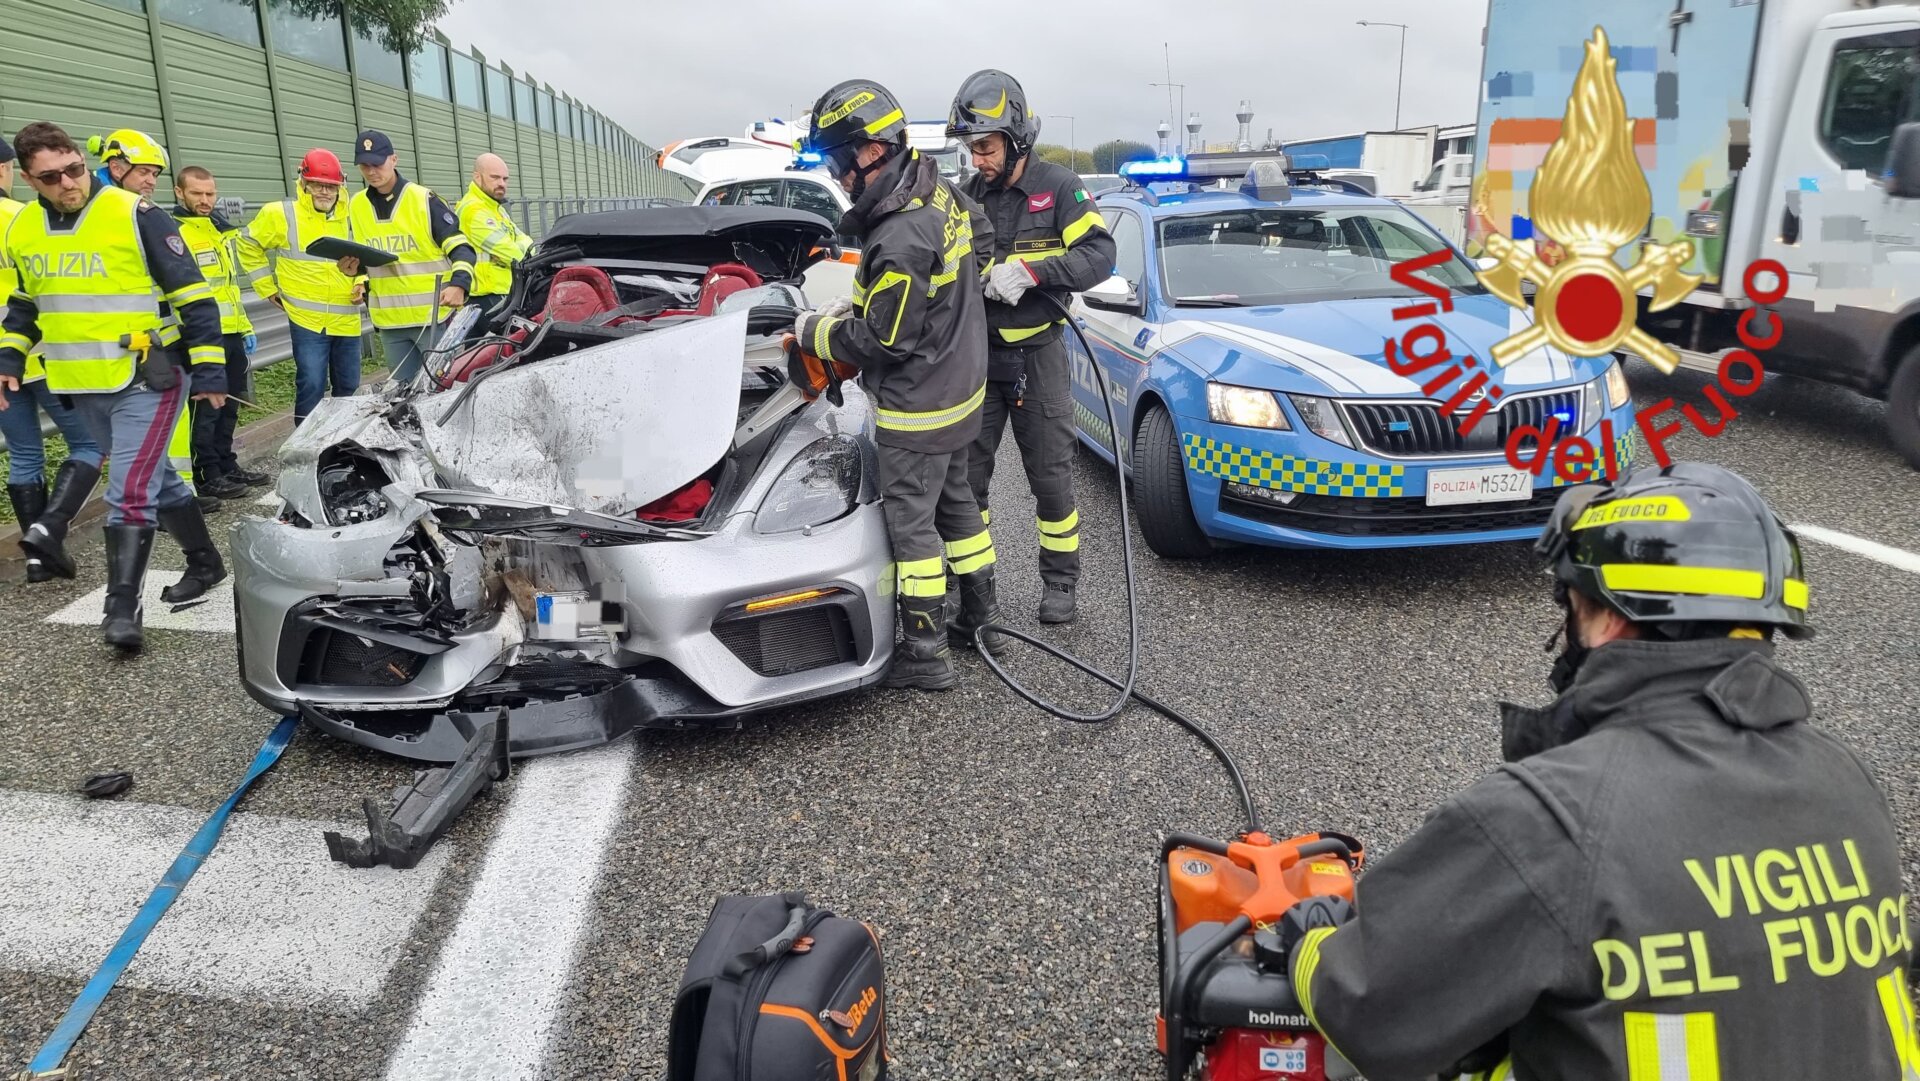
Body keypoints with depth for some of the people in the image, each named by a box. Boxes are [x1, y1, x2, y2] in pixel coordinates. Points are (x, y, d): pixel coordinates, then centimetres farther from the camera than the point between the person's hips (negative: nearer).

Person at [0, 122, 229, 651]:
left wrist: (209, 369, -12)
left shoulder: (135, 214, -12)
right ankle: (205, 561, 32)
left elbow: (192, 295, -10)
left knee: (130, 492, -11)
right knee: (155, 478, 17)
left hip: (148, 378, -6)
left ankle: (122, 606, -6)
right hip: (85, 387, 7)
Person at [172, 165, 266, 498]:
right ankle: (207, 475, 4)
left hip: (231, 333, 8)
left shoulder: (223, 226, 16)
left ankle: (227, 465, 26)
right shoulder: (172, 232, -11)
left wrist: (245, 327, 20)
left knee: (229, 406, 15)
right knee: (204, 409, -3)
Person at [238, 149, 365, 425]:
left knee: (349, 388, 13)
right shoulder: (280, 214, -4)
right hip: (307, 319, -4)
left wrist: (361, 283, 2)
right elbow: (249, 246, 9)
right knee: (312, 386, -10)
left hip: (347, 320, 4)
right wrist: (268, 287, 6)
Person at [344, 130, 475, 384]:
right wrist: (354, 267, -4)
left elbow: (460, 247, -9)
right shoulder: (356, 206, 9)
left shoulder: (424, 200, -7)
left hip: (433, 315, -5)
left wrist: (458, 284, -27)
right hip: (389, 320, 5)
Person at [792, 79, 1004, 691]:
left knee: (910, 520, 1)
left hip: (917, 407, -10)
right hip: (959, 387, 10)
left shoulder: (900, 240, -29)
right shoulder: (937, 189, 1)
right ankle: (981, 616, 34)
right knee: (954, 501, 20)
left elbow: (882, 341, -22)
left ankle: (925, 653, 11)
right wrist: (853, 307, 7)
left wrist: (815, 332, -6)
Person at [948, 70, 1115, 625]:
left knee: (1050, 476, 5)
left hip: (1037, 355, -3)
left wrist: (1030, 270, -28)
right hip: (976, 355, 4)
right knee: (966, 474, 7)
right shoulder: (967, 194, 6)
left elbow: (1099, 255, -15)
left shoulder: (1058, 187, -6)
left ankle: (1060, 580, 20)